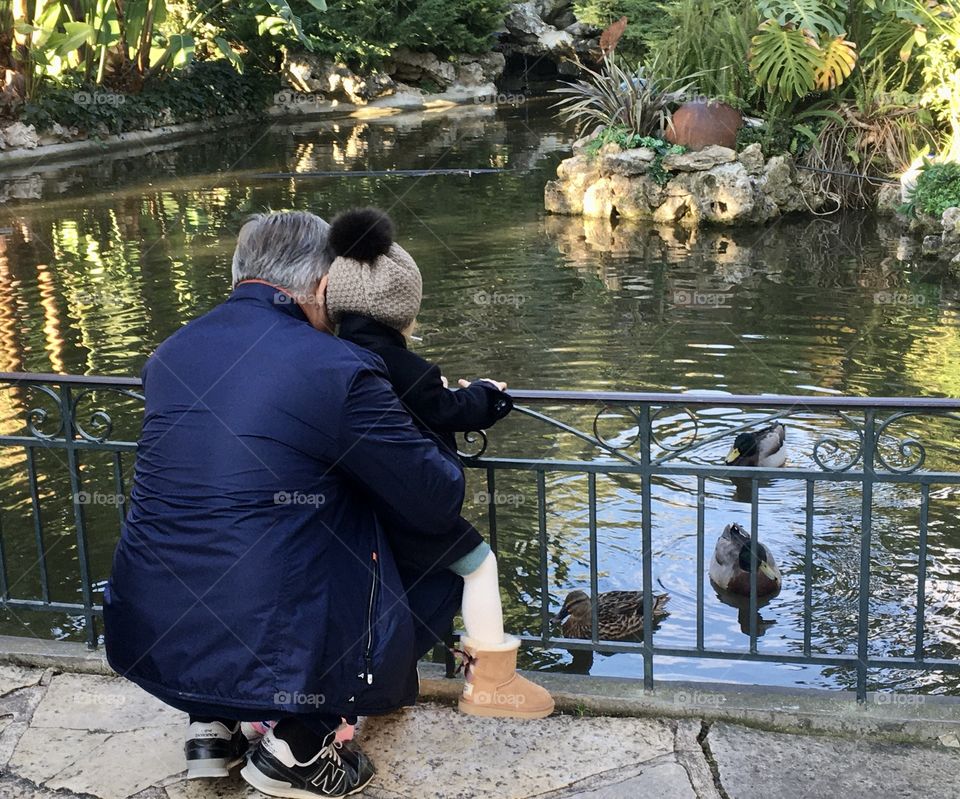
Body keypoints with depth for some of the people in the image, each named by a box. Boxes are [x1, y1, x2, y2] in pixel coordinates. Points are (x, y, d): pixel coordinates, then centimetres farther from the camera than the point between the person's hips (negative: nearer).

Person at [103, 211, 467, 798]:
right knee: (442, 571, 13)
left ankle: (213, 723, 25)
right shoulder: (339, 369, -12)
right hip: (267, 652, -6)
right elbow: (438, 505, -6)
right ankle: (300, 744, 10)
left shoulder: (171, 354, 7)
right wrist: (437, 437, 16)